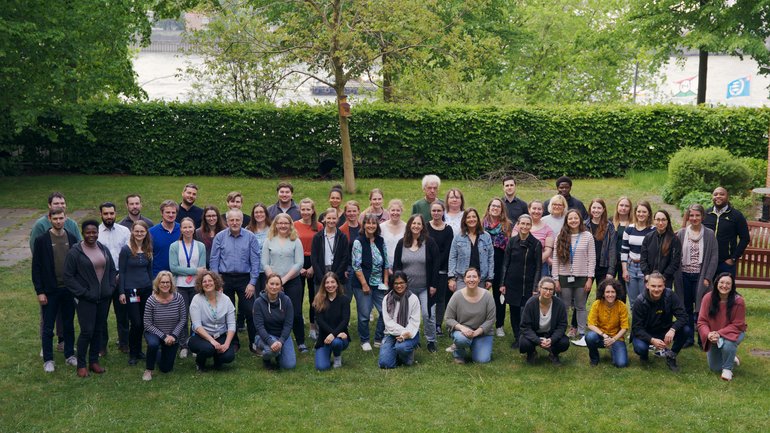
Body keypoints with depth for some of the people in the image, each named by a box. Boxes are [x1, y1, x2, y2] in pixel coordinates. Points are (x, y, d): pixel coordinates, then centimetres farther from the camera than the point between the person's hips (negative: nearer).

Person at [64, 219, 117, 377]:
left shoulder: (104, 250, 8)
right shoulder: (75, 252, -8)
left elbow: (112, 270, 17)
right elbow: (68, 277, -8)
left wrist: (111, 287, 4)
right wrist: (83, 292, -12)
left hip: (104, 299, 5)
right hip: (86, 300, -5)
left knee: (99, 330, 10)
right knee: (87, 332, -7)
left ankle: (94, 361, 23)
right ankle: (81, 365, 8)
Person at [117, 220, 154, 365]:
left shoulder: (148, 250, 8)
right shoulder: (126, 249, -7)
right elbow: (121, 272, -6)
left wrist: (152, 288, 15)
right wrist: (121, 292, -9)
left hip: (146, 289, 5)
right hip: (131, 289, -5)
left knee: (143, 323, 6)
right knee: (136, 323, -5)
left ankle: (138, 350, 21)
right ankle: (132, 354, 10)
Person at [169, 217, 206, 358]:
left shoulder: (200, 246, 6)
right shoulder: (174, 246, 2)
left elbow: (202, 268, 2)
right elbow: (173, 267, -7)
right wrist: (195, 270, -10)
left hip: (196, 286, 1)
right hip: (180, 287, -1)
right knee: (182, 316, -1)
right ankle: (183, 346, 9)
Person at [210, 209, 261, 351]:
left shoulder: (250, 237, -3)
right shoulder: (220, 237, 0)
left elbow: (255, 261, -3)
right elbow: (214, 261, 1)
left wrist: (252, 283, -7)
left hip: (244, 278, -1)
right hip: (225, 279, 1)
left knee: (250, 311, -3)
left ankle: (254, 343, 10)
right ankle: (233, 343, 22)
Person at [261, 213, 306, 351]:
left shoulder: (295, 241, 3)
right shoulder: (269, 241, 7)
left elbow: (299, 263, -4)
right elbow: (265, 264, 2)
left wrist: (284, 279, -11)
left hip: (292, 282, -1)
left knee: (296, 313, -3)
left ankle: (301, 342, 8)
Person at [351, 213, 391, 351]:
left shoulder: (381, 241, 7)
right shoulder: (358, 242, -8)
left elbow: (386, 263, 11)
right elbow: (356, 265, -11)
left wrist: (385, 282, 5)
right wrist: (364, 284, -12)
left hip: (379, 284, 5)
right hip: (363, 284, -4)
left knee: (384, 311, 0)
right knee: (364, 314, 2)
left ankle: (379, 340, 16)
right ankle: (364, 341, 18)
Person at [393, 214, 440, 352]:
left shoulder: (430, 243, -4)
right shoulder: (401, 243, 4)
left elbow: (435, 265, -5)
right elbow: (396, 265, 8)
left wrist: (433, 285, -8)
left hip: (425, 288, -3)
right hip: (406, 287, 3)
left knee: (428, 314, -5)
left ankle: (431, 341, 10)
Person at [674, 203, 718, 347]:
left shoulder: (709, 234, -2)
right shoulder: (681, 233, 2)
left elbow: (714, 257, -3)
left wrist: (707, 278, -7)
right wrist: (676, 276, -4)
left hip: (700, 276, -2)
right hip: (684, 276, 2)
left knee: (700, 308, 0)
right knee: (687, 308, 10)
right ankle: (688, 338, 19)